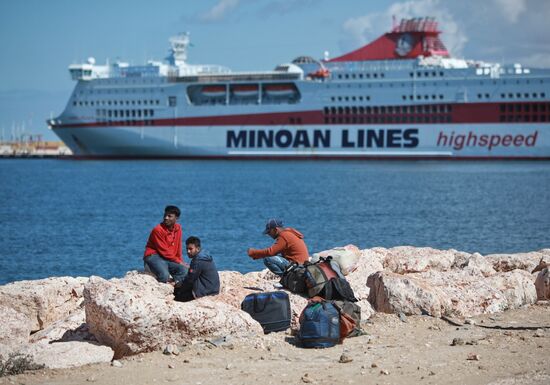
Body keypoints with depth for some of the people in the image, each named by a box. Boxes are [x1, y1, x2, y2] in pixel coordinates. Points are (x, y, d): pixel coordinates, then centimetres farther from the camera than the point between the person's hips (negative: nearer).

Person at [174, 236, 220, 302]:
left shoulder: (198, 261, -22)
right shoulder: (205, 255, 10)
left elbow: (190, 279, -14)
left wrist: (181, 286, 2)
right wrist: (182, 284, 10)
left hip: (206, 291, -10)